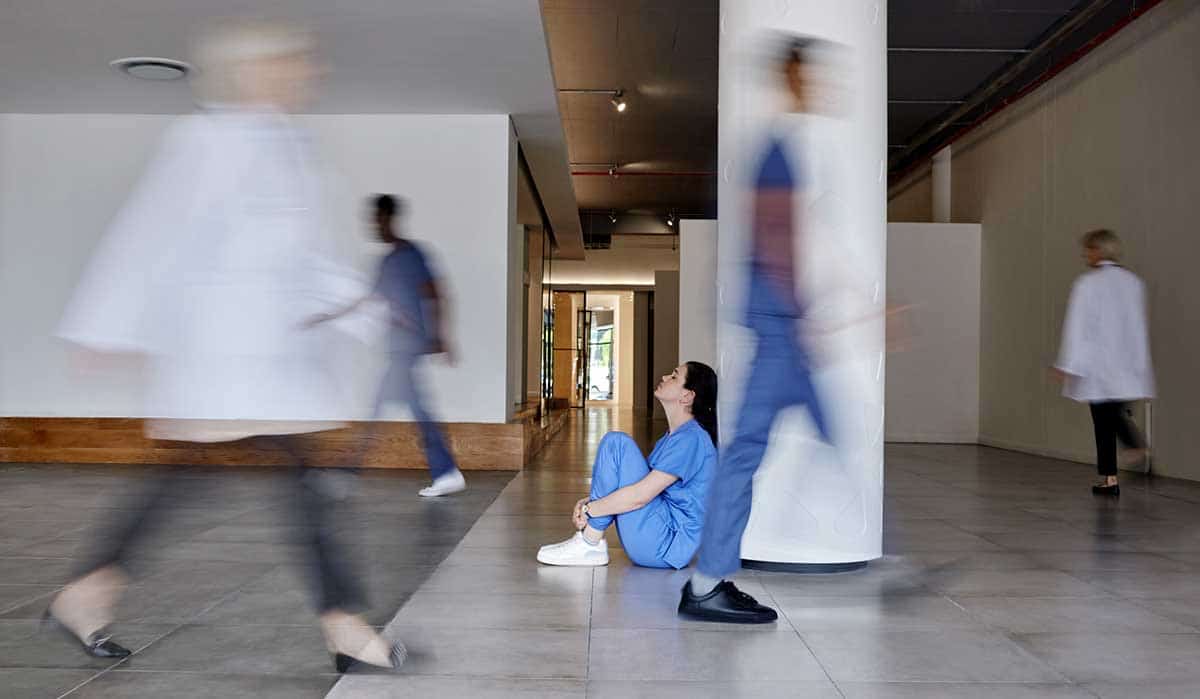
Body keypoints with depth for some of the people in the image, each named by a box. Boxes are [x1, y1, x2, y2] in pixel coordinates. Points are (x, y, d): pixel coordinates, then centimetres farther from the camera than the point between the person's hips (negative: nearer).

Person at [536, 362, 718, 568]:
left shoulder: (692, 438, -16)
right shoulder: (674, 435, 16)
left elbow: (640, 495, -21)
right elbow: (642, 481, 18)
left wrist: (587, 510, -12)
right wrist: (590, 501, 4)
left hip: (668, 546, -10)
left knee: (616, 443, -15)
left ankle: (590, 544, -12)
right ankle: (589, 541, 1)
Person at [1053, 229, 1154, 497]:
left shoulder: (1087, 283, -10)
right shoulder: (1133, 282, 6)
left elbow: (1077, 326, -11)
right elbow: (1139, 325, 9)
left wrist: (1068, 365, -7)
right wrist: (1140, 363, 16)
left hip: (1098, 365, -5)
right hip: (1127, 364, 5)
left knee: (1103, 421, 2)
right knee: (1116, 414, 21)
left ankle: (1109, 478, 6)